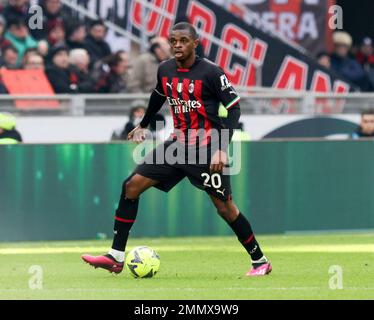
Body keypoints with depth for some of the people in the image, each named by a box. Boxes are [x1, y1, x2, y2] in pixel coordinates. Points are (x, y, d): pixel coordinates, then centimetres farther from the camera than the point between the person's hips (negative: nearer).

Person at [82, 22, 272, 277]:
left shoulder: (211, 73, -15)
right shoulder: (165, 70, 3)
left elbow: (234, 108, -14)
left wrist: (222, 148, -22)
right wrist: (144, 125, 36)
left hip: (207, 148, -6)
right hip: (178, 144, 6)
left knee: (224, 206, -5)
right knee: (131, 186, -3)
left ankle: (260, 261, 13)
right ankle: (116, 257, -1)